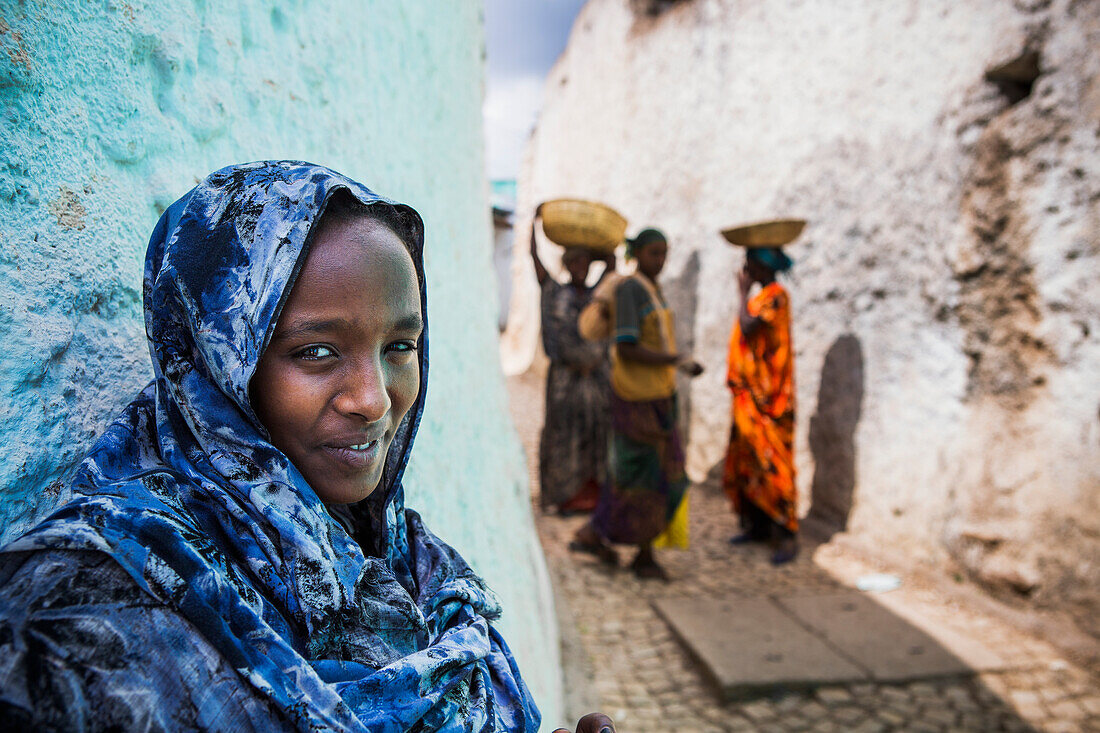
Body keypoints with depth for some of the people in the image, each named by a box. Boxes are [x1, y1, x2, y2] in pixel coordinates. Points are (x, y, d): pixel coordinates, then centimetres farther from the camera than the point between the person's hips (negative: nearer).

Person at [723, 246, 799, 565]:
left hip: (767, 398, -10)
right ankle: (758, 526, 22)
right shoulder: (760, 297, 18)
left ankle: (786, 537, -1)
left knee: (772, 464, -8)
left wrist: (743, 292, -10)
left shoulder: (776, 295, -11)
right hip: (749, 396, 10)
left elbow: (748, 327, -24)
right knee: (744, 463, 12)